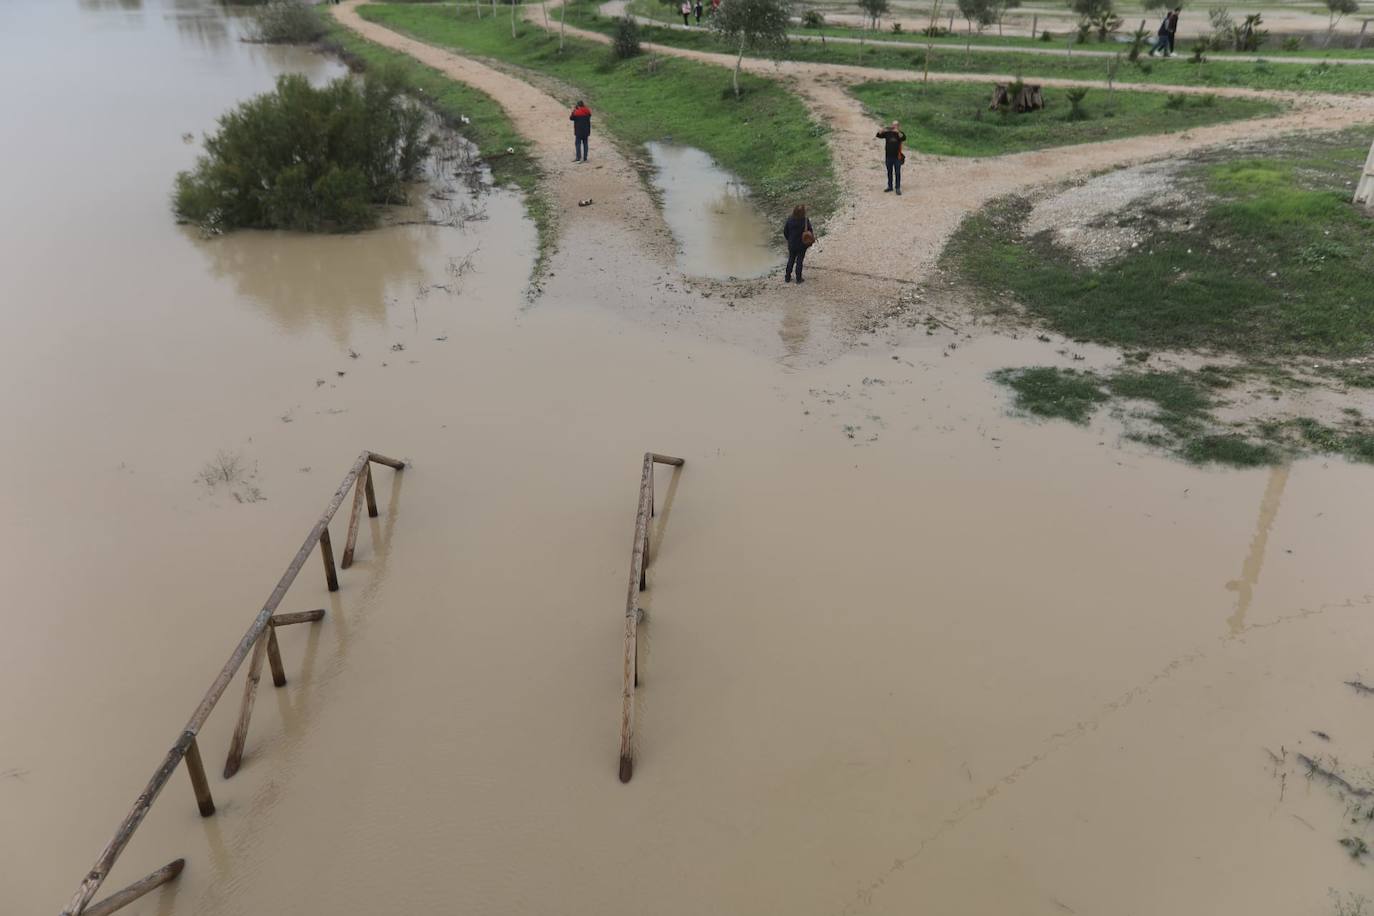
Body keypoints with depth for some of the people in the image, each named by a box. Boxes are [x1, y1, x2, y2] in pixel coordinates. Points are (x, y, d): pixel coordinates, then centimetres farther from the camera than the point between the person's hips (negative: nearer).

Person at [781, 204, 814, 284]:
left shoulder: (789, 220, -12)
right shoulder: (805, 221, -20)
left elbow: (785, 232, -2)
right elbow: (810, 232, -12)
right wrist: (810, 242, 6)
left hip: (791, 244, 3)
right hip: (802, 245, -2)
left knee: (791, 261, 17)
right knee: (799, 261, 10)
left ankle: (787, 278, 23)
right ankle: (799, 279, 16)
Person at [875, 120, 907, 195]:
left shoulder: (899, 133, -2)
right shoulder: (887, 133, 4)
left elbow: (903, 138, -22)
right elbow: (878, 135, -4)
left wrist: (898, 132, -34)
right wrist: (882, 130, -23)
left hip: (897, 157, -3)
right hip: (888, 156, 3)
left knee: (897, 173, -1)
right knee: (889, 172, 13)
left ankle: (898, 188, 3)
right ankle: (890, 186, 24)